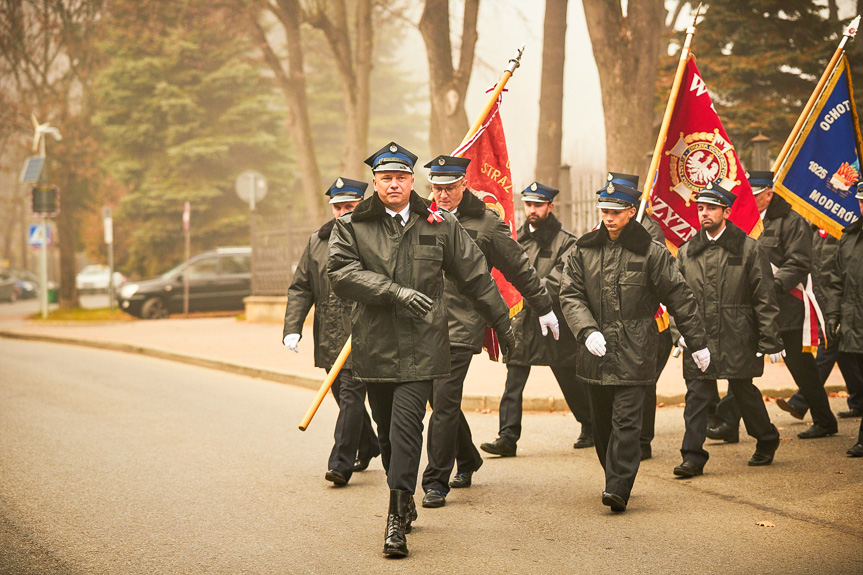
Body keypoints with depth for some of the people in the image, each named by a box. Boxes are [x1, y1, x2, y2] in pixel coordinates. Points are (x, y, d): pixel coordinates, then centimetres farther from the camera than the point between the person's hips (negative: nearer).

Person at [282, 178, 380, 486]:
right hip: (329, 338, 5)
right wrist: (292, 327, -2)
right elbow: (300, 287, 10)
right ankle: (368, 448, 35)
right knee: (344, 396, 14)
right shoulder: (318, 241, 10)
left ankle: (341, 463, -8)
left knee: (351, 394, -10)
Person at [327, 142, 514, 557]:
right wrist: (395, 291, -20)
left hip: (421, 346, -2)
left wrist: (502, 325, 16)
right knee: (387, 431, 12)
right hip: (374, 346, 2)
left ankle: (397, 518, -11)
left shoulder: (440, 225, 5)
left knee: (406, 426, -12)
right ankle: (405, 502, 31)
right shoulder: (351, 226, 4)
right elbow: (341, 272, -11)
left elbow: (475, 276, 12)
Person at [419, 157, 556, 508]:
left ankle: (436, 482, -5)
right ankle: (468, 462, 36)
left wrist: (544, 309, 13)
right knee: (441, 401, 13)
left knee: (444, 402, -12)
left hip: (460, 327, -5)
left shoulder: (486, 224, -2)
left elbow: (519, 270, 7)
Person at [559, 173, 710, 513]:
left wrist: (698, 343, 6)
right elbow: (570, 295, 3)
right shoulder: (583, 251, 7)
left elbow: (679, 298, 3)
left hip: (634, 353, -4)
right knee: (602, 423, 11)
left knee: (626, 421, -11)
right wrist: (587, 331, -14)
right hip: (596, 353, 4)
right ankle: (615, 480, 26)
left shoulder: (651, 253, -2)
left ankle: (618, 489, -13)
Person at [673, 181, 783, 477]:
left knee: (744, 391, 10)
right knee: (697, 395, -2)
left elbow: (765, 299, -2)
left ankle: (767, 440, 32)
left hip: (736, 339, -3)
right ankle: (693, 456, 0)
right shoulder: (686, 252, 8)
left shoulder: (749, 249, -2)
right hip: (698, 339, 3)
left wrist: (768, 341, -6)